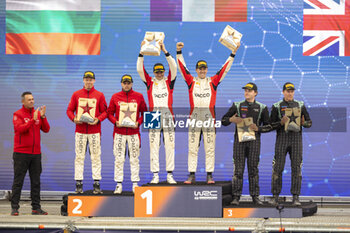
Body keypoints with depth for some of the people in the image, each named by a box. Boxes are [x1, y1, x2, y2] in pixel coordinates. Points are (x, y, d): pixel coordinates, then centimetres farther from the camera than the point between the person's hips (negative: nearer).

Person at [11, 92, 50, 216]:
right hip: (21, 153, -5)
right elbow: (19, 129, -18)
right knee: (18, 181, -3)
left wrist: (43, 117, -12)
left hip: (36, 153, 5)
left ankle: (36, 208, 9)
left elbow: (46, 129, 3)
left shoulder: (38, 113, 11)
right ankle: (15, 208, -1)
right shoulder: (18, 114, -2)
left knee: (36, 181, 5)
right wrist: (33, 120, -25)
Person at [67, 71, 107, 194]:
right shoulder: (76, 94, 9)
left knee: (96, 157, -2)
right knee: (79, 157, 0)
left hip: (95, 130, -1)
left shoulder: (99, 95, 7)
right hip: (80, 130, 1)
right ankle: (78, 184, 2)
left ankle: (96, 184, 0)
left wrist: (98, 119, -10)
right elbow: (69, 110, 11)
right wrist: (74, 118, -8)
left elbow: (104, 112, 8)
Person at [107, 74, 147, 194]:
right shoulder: (115, 97, 7)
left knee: (134, 159, 1)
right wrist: (115, 122, -8)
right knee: (119, 159, 0)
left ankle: (135, 184, 6)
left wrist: (138, 122, -6)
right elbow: (110, 113, 10)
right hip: (119, 132, 0)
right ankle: (119, 184, 4)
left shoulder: (139, 96, 6)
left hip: (134, 132, 0)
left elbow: (144, 112, 10)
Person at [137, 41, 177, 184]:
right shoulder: (150, 82, 11)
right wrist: (141, 53, -7)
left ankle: (170, 175, 3)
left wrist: (165, 52, -9)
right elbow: (140, 70, 2)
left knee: (170, 145, 0)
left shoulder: (169, 81, 10)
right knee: (154, 146, -1)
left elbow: (174, 68, -2)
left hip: (168, 114, 0)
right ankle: (155, 175, 2)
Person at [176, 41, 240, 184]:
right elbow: (182, 68, 5)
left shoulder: (213, 81, 10)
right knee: (192, 147, 1)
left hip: (209, 116, 0)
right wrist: (179, 52, -4)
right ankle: (192, 175, 3)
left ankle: (209, 175, 4)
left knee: (210, 148, 1)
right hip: (194, 115, 0)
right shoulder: (191, 81, 10)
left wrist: (233, 54, 3)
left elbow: (225, 69, 8)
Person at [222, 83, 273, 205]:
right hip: (240, 139, 0)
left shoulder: (261, 108, 8)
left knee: (253, 169, 1)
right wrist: (231, 119, -11)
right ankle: (236, 197, -3)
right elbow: (223, 120, 11)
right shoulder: (237, 106, 9)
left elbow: (268, 126, 8)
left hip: (254, 140, 0)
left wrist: (258, 128, -10)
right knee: (238, 169, -4)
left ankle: (255, 196, 6)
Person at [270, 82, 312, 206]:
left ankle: (295, 197, 0)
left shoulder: (300, 105, 9)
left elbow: (309, 122, 10)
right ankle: (275, 196, 4)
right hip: (281, 139, -1)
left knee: (296, 168, -3)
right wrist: (281, 122, -17)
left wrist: (304, 123, -13)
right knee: (278, 168, -4)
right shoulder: (276, 106, 5)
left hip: (296, 139, 1)